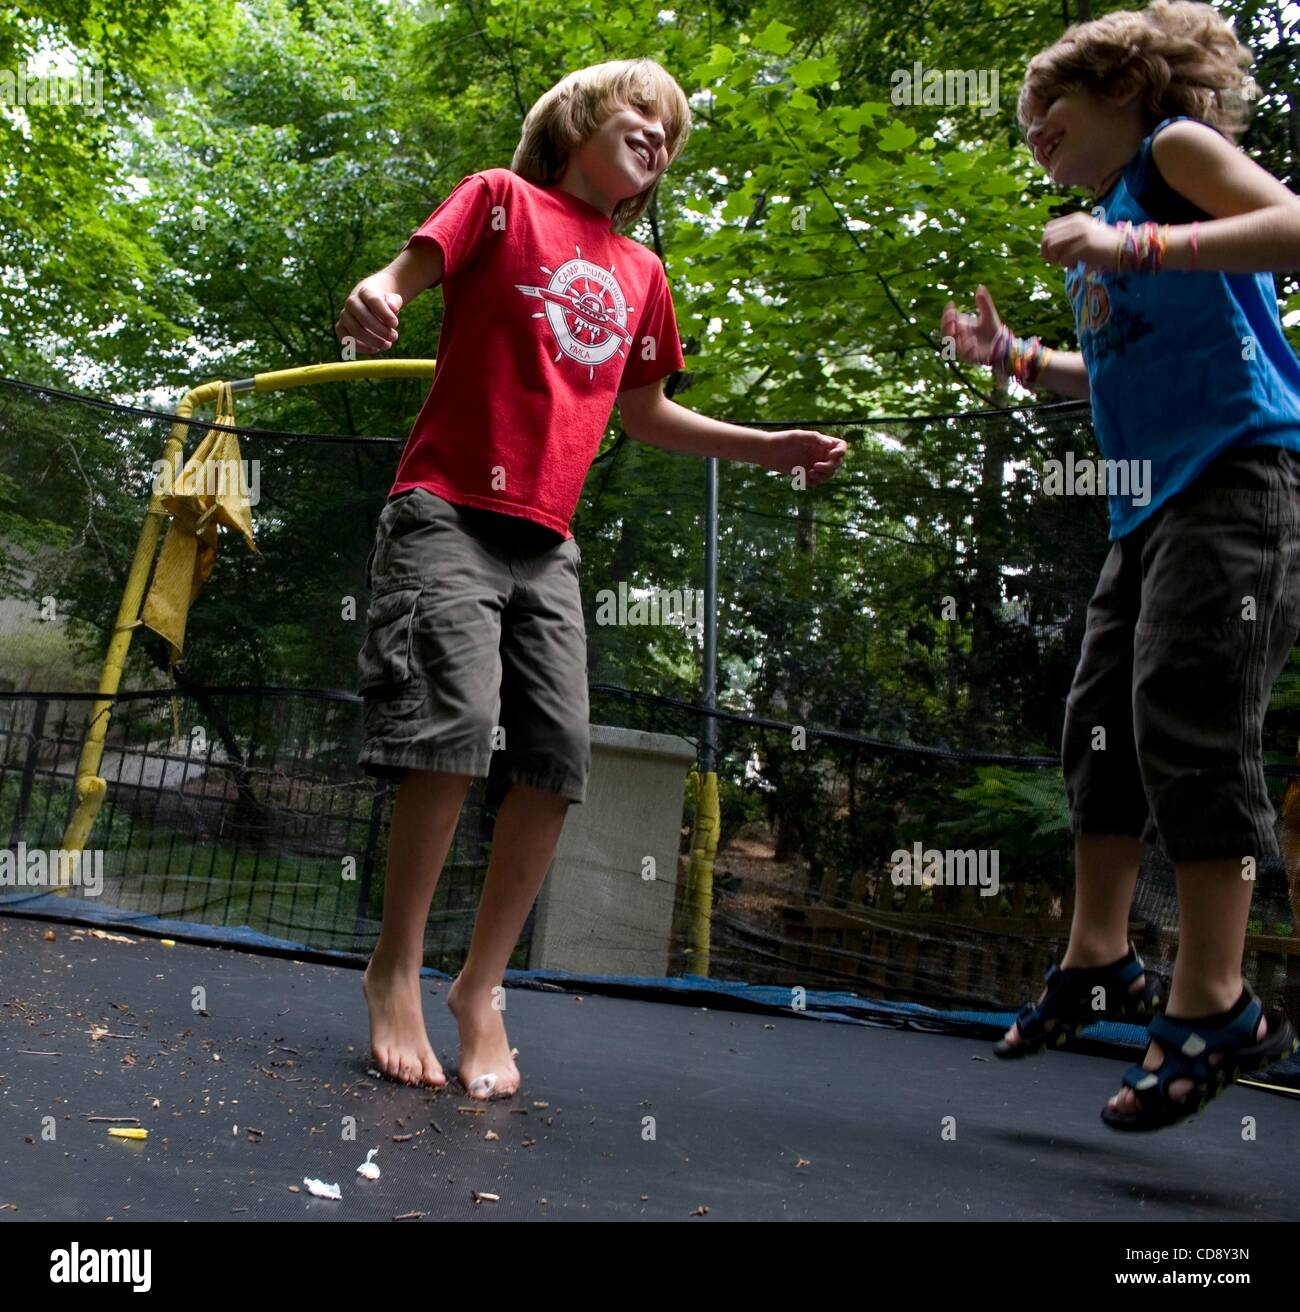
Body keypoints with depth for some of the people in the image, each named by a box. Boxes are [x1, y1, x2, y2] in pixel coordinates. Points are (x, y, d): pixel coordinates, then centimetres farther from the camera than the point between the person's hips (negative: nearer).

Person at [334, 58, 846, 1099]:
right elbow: (408, 273, -2)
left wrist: (769, 448, 20)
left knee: (557, 760, -4)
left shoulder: (642, 274, 21)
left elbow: (643, 413, 28)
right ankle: (397, 973, -1)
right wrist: (376, 294, -27)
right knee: (456, 722, -19)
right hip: (449, 512, -5)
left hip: (546, 542, 5)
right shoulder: (502, 199, 8)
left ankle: (482, 988, 10)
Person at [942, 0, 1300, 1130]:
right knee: (1103, 721, 6)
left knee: (1190, 723, -15)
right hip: (1152, 499, 9)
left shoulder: (1175, 145, 3)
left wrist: (1140, 245, -21)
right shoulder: (1104, 224, 25)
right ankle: (1100, 962, 17)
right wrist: (1015, 358, 22)